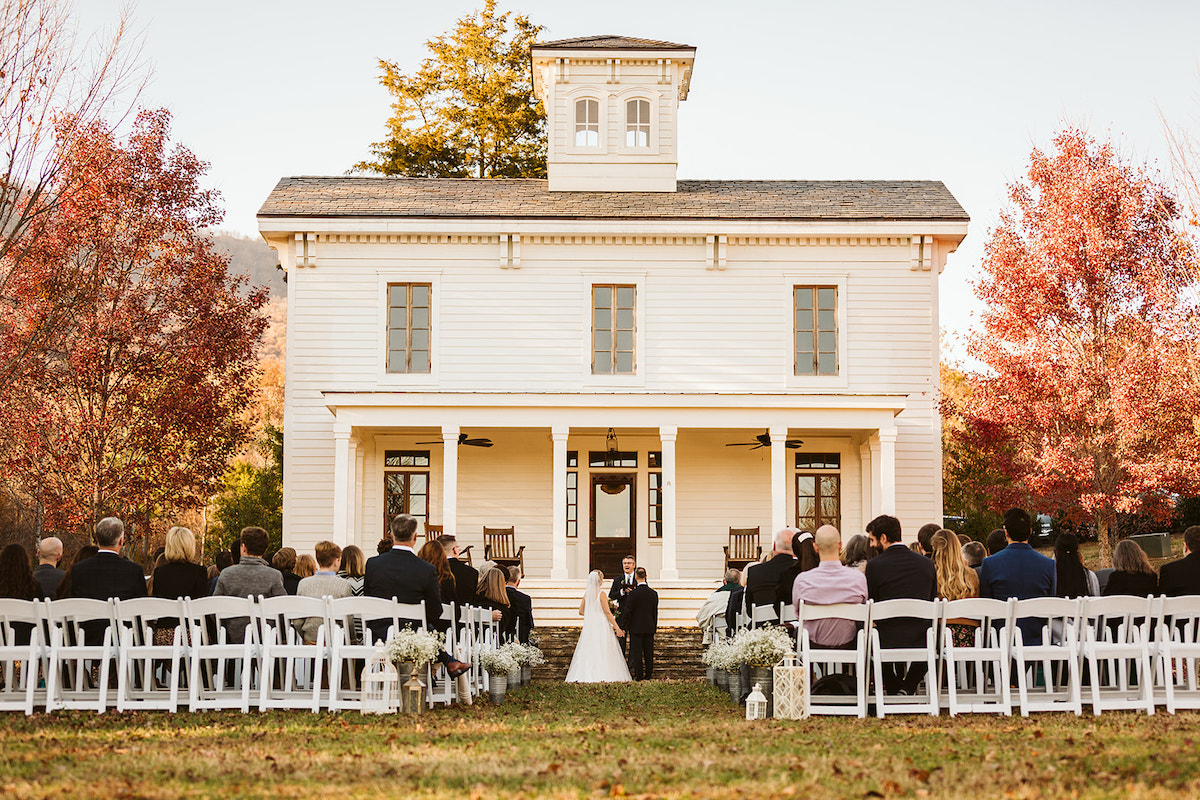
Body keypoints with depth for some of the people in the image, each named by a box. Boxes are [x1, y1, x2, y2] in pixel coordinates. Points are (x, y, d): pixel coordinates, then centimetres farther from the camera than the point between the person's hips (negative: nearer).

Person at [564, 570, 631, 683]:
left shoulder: (587, 593, 5)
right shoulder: (601, 593, -11)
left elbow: (581, 611, 9)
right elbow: (607, 612, -12)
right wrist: (616, 627, -7)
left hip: (589, 626, 5)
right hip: (601, 625, -5)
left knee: (588, 651, 7)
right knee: (602, 652, -2)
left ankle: (587, 675, 4)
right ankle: (603, 676, -5)